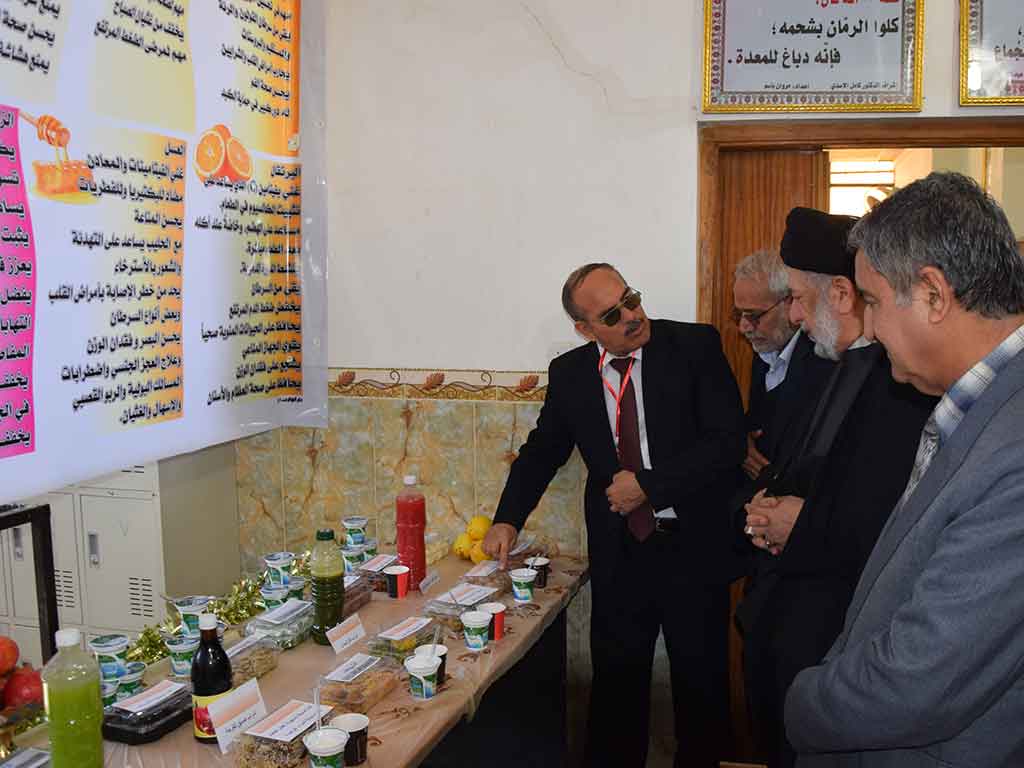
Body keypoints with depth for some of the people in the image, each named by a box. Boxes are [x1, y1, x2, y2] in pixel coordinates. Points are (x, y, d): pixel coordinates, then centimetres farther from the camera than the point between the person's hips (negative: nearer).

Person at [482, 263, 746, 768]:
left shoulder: (696, 347, -9)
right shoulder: (570, 373, 1)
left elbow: (729, 441, -15)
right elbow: (542, 449, 11)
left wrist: (648, 484, -17)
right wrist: (508, 518, -3)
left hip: (692, 549, -2)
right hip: (619, 555, 2)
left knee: (702, 688, 14)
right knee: (616, 686, 14)